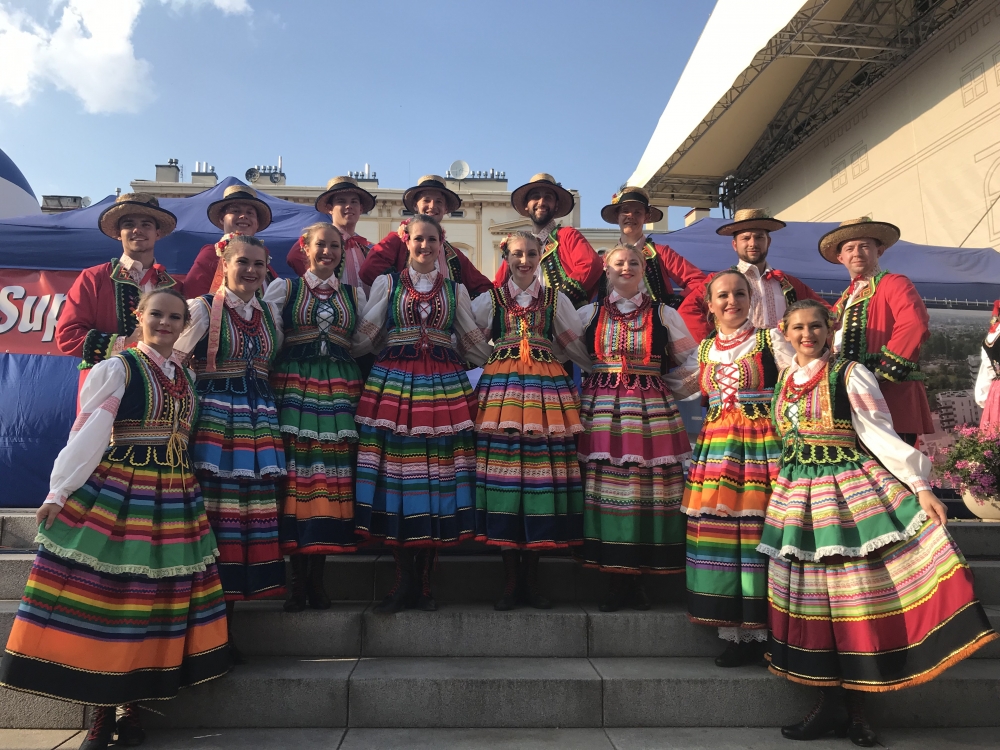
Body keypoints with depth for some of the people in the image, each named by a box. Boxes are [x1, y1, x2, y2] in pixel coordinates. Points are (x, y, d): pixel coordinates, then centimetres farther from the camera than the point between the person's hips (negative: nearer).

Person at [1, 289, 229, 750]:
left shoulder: (186, 378, 14)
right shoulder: (116, 368, -2)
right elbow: (87, 435, -7)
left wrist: (188, 489, 12)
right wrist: (59, 492, -10)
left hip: (175, 500, 5)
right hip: (115, 493, -4)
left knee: (154, 600, 7)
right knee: (102, 592, 0)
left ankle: (131, 706, 18)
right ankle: (101, 711, 13)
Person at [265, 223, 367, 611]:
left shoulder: (354, 294, 18)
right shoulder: (283, 288, 12)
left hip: (339, 390, 2)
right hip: (293, 386, -2)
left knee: (332, 474, -2)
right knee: (295, 471, -7)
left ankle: (317, 579, 8)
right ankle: (298, 580, 4)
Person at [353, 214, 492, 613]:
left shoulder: (455, 290, 15)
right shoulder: (387, 283, 11)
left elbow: (474, 344, 16)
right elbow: (363, 338, 3)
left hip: (444, 386, 1)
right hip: (393, 384, -1)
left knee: (438, 475, -2)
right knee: (395, 473, -5)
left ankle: (423, 577, 11)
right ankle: (404, 576, 9)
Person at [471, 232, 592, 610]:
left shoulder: (555, 299, 15)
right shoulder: (491, 299, 13)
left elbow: (575, 343, 18)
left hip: (547, 387, 1)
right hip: (501, 388, 0)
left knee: (542, 471, -3)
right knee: (503, 468, -4)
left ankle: (531, 578, 10)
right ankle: (511, 579, 8)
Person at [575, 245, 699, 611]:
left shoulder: (664, 315, 10)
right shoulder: (589, 313, 11)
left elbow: (690, 363, 14)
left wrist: (667, 391, 7)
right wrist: (584, 387, 8)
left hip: (651, 411, 0)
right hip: (600, 410, 0)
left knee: (649, 488, -2)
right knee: (605, 488, -2)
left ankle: (637, 580, 11)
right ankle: (615, 582, 9)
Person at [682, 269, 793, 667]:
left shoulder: (770, 339, 2)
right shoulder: (703, 349, 14)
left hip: (763, 444, -3)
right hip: (715, 447, 4)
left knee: (759, 529, -5)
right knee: (718, 527, 0)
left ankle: (761, 630, 7)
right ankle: (733, 630, 9)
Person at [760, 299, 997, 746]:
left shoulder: (849, 374, -4)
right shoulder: (784, 380, 11)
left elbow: (880, 434, -8)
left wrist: (920, 486, -14)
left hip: (852, 492, -5)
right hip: (800, 498, 5)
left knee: (858, 597, -1)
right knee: (812, 599, 5)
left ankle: (856, 709, 12)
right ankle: (829, 705, 16)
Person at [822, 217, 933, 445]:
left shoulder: (893, 283, -1)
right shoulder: (844, 299, 22)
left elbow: (914, 324, -20)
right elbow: (834, 343, 24)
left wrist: (884, 370, -20)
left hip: (890, 397, -7)